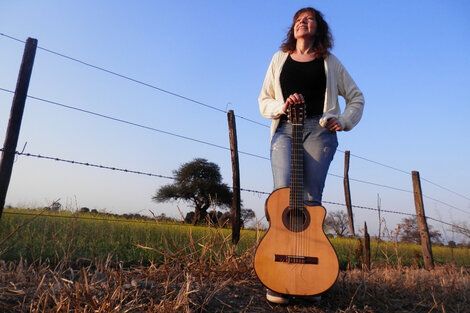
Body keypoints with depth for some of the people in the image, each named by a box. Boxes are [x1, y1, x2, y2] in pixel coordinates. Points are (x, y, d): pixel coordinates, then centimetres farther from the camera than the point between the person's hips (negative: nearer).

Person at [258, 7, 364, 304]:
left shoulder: (329, 62, 17)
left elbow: (356, 98, 20)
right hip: (284, 129, 1)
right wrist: (281, 106, -4)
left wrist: (344, 121, 1)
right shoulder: (280, 59, 20)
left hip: (319, 131, 0)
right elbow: (264, 100, 18)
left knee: (311, 199, -8)